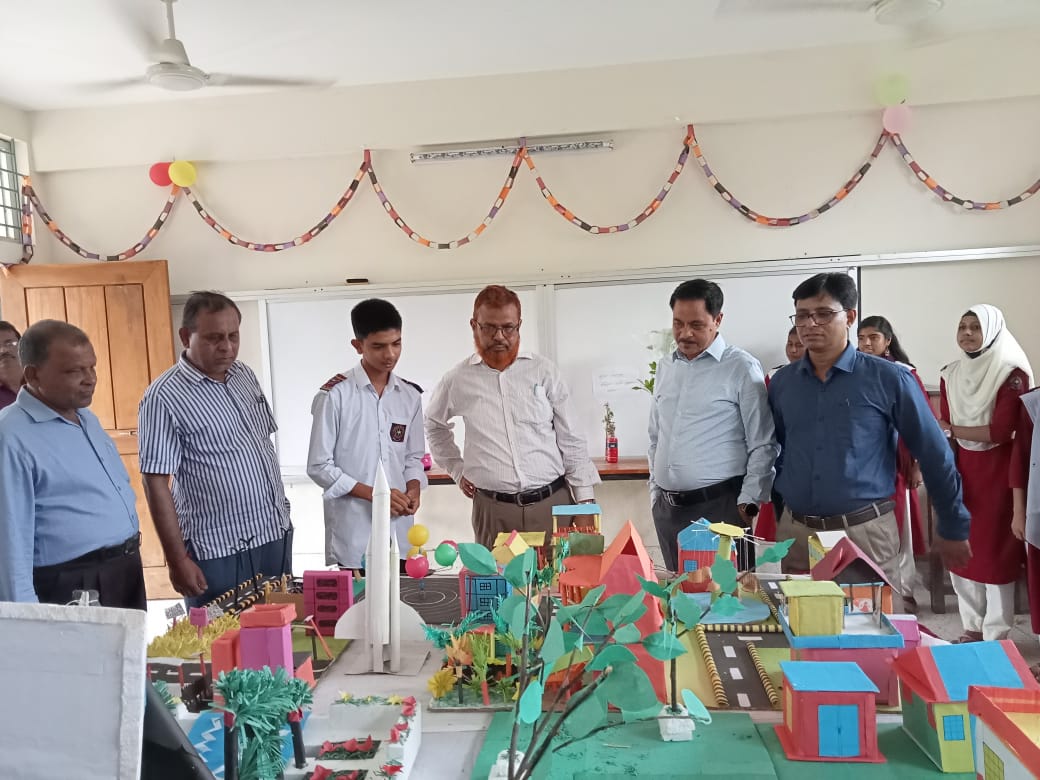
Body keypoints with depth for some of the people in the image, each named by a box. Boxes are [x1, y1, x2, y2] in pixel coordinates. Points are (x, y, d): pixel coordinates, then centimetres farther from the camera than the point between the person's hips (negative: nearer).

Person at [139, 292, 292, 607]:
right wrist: (177, 559, -15)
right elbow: (156, 483, -14)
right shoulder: (164, 397, -15)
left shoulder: (245, 374, 5)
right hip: (220, 552, -6)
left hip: (276, 534, 7)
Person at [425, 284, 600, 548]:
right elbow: (435, 425, 22)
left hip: (552, 502, 0)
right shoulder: (458, 379, 3)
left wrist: (586, 500, 2)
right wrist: (457, 470, 14)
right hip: (493, 509, 0)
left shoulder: (543, 371, 2)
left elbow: (571, 440, 4)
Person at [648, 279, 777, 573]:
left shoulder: (741, 368, -7)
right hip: (667, 509, 6)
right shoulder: (665, 367, 11)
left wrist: (749, 502, -10)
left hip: (720, 507, -5)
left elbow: (763, 445, -7)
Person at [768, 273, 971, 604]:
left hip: (866, 533, -3)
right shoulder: (782, 382, 4)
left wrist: (953, 528, 4)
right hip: (794, 532, 3)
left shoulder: (888, 379, -6)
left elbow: (935, 455, -1)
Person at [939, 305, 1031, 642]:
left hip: (998, 472, -5)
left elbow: (1001, 430, -18)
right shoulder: (950, 375, 6)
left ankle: (996, 638, 14)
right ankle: (972, 629, 24)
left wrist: (954, 430, -8)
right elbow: (944, 432, 3)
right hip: (961, 470, 5)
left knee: (996, 550, 2)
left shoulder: (1012, 374, -10)